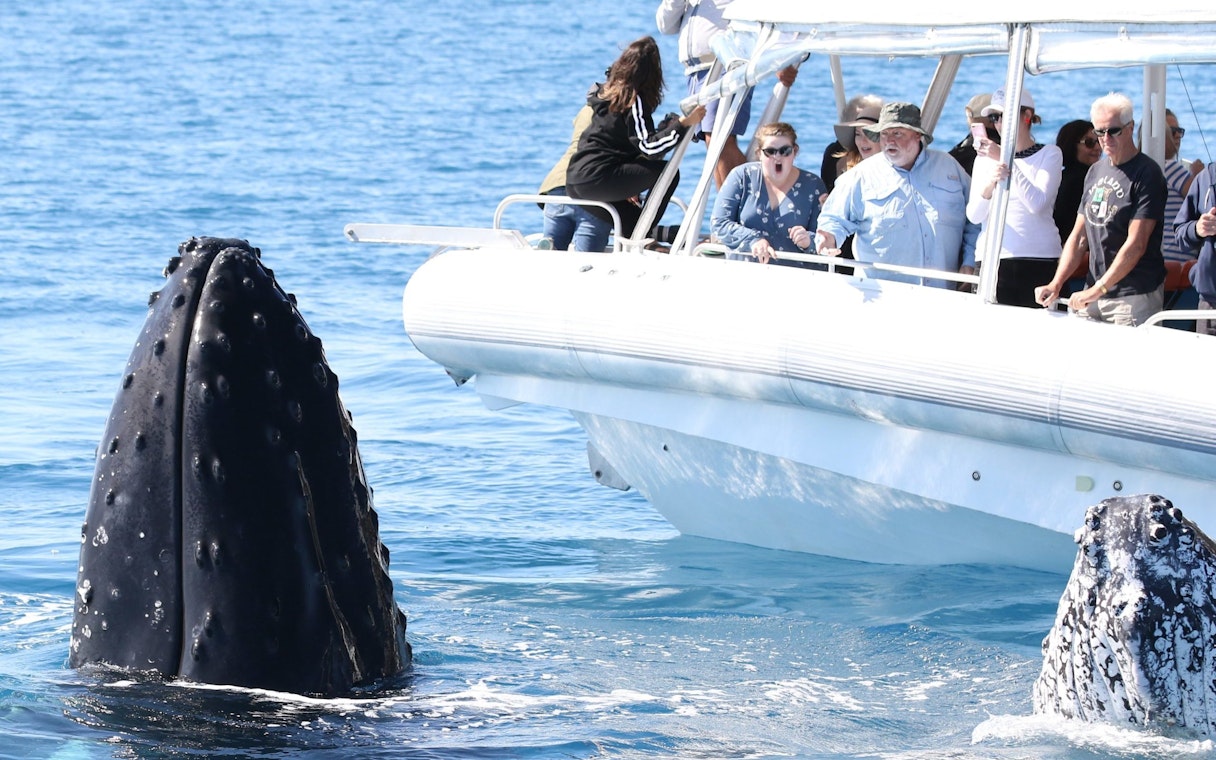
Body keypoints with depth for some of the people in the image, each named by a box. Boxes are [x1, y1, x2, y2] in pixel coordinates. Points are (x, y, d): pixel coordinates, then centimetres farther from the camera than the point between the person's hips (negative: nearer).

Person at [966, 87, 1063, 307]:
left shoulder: (1049, 154, 5)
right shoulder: (985, 157, 14)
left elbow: (1038, 203, -11)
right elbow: (974, 215, 5)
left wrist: (1007, 161, -15)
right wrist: (988, 186, -15)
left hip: (1038, 260, -2)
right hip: (991, 258, 2)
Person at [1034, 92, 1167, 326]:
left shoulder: (1147, 174, -8)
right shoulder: (1095, 171, 16)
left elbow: (1136, 245, -15)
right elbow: (1078, 237, 16)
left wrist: (1098, 289, -19)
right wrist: (1056, 284, 2)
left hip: (1134, 298, -7)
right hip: (1093, 294, 7)